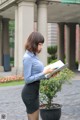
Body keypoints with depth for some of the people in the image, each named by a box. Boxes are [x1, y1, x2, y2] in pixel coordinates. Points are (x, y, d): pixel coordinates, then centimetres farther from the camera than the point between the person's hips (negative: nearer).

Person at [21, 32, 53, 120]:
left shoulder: (33, 56, 10)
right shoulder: (28, 57, -18)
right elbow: (27, 79, -22)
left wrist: (48, 75, 3)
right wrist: (44, 73, -23)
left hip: (34, 91, 9)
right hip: (30, 92, -9)